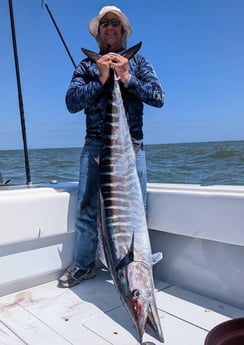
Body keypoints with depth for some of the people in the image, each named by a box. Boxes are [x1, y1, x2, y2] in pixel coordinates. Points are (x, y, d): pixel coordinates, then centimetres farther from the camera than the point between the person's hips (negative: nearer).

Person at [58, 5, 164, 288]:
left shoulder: (138, 62, 13)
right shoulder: (87, 66, 13)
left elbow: (158, 97, -1)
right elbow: (72, 102, -1)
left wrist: (127, 78, -12)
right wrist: (100, 80, -11)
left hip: (132, 145, 0)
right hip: (95, 144, 1)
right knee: (86, 209, 0)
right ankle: (83, 265, 15)